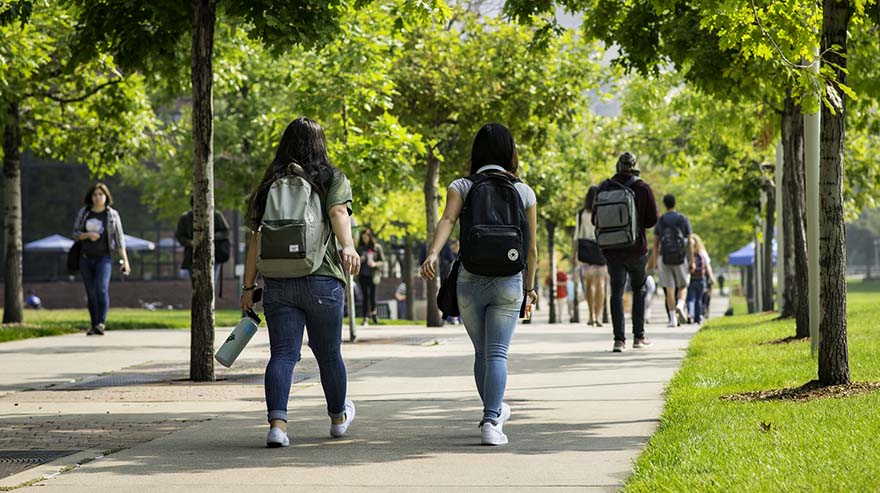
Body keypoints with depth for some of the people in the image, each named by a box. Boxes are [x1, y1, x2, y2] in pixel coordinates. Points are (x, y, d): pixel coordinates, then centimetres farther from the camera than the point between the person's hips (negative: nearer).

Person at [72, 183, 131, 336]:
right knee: (90, 293, 5)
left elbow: (119, 238, 4)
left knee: (101, 288, -20)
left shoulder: (112, 214, 2)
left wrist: (125, 260, 0)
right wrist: (87, 235, -13)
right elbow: (75, 234, 8)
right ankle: (94, 325, 11)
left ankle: (101, 323, -25)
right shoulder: (83, 212, 7)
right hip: (86, 258, 3)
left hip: (104, 257, -3)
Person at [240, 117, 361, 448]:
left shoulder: (269, 185, 12)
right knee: (328, 353, 14)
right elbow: (338, 212, -15)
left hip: (277, 283, 2)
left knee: (283, 354, -1)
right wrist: (348, 247, -30)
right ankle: (338, 417, 35)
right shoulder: (333, 179, 5)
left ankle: (277, 422, -19)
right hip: (321, 280, -2)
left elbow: (256, 239, 10)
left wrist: (248, 286, 13)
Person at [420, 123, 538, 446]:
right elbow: (532, 249, 7)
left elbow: (448, 219, -17)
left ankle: (494, 411, 35)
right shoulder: (524, 192, 5)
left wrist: (432, 254, -31)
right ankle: (490, 423, -19)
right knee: (497, 354, -4)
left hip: (470, 283, 1)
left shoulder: (462, 187, 3)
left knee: (482, 353, 18)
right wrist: (529, 287, 19)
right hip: (508, 285, -1)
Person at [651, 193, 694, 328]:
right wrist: (692, 261, 1)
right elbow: (689, 242, -2)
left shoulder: (660, 221, 2)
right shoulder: (683, 219, 0)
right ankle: (680, 305, -16)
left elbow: (655, 243, 2)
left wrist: (654, 261, 8)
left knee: (670, 289, 3)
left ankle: (673, 319, -2)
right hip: (681, 258, -1)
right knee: (683, 286, 13)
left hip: (665, 258, 1)